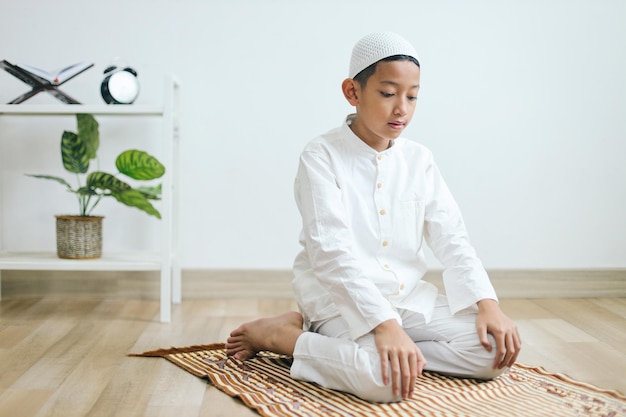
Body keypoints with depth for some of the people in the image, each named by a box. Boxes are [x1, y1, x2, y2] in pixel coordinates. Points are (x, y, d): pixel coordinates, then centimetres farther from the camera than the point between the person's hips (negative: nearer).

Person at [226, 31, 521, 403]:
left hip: (408, 293, 7)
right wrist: (385, 325, -32)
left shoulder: (419, 160, 7)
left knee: (493, 351, -12)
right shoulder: (322, 156, -10)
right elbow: (331, 251, -21)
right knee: (384, 377, -34)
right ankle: (277, 334, -8)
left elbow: (452, 238, 4)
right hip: (340, 296, -7)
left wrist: (487, 303, -13)